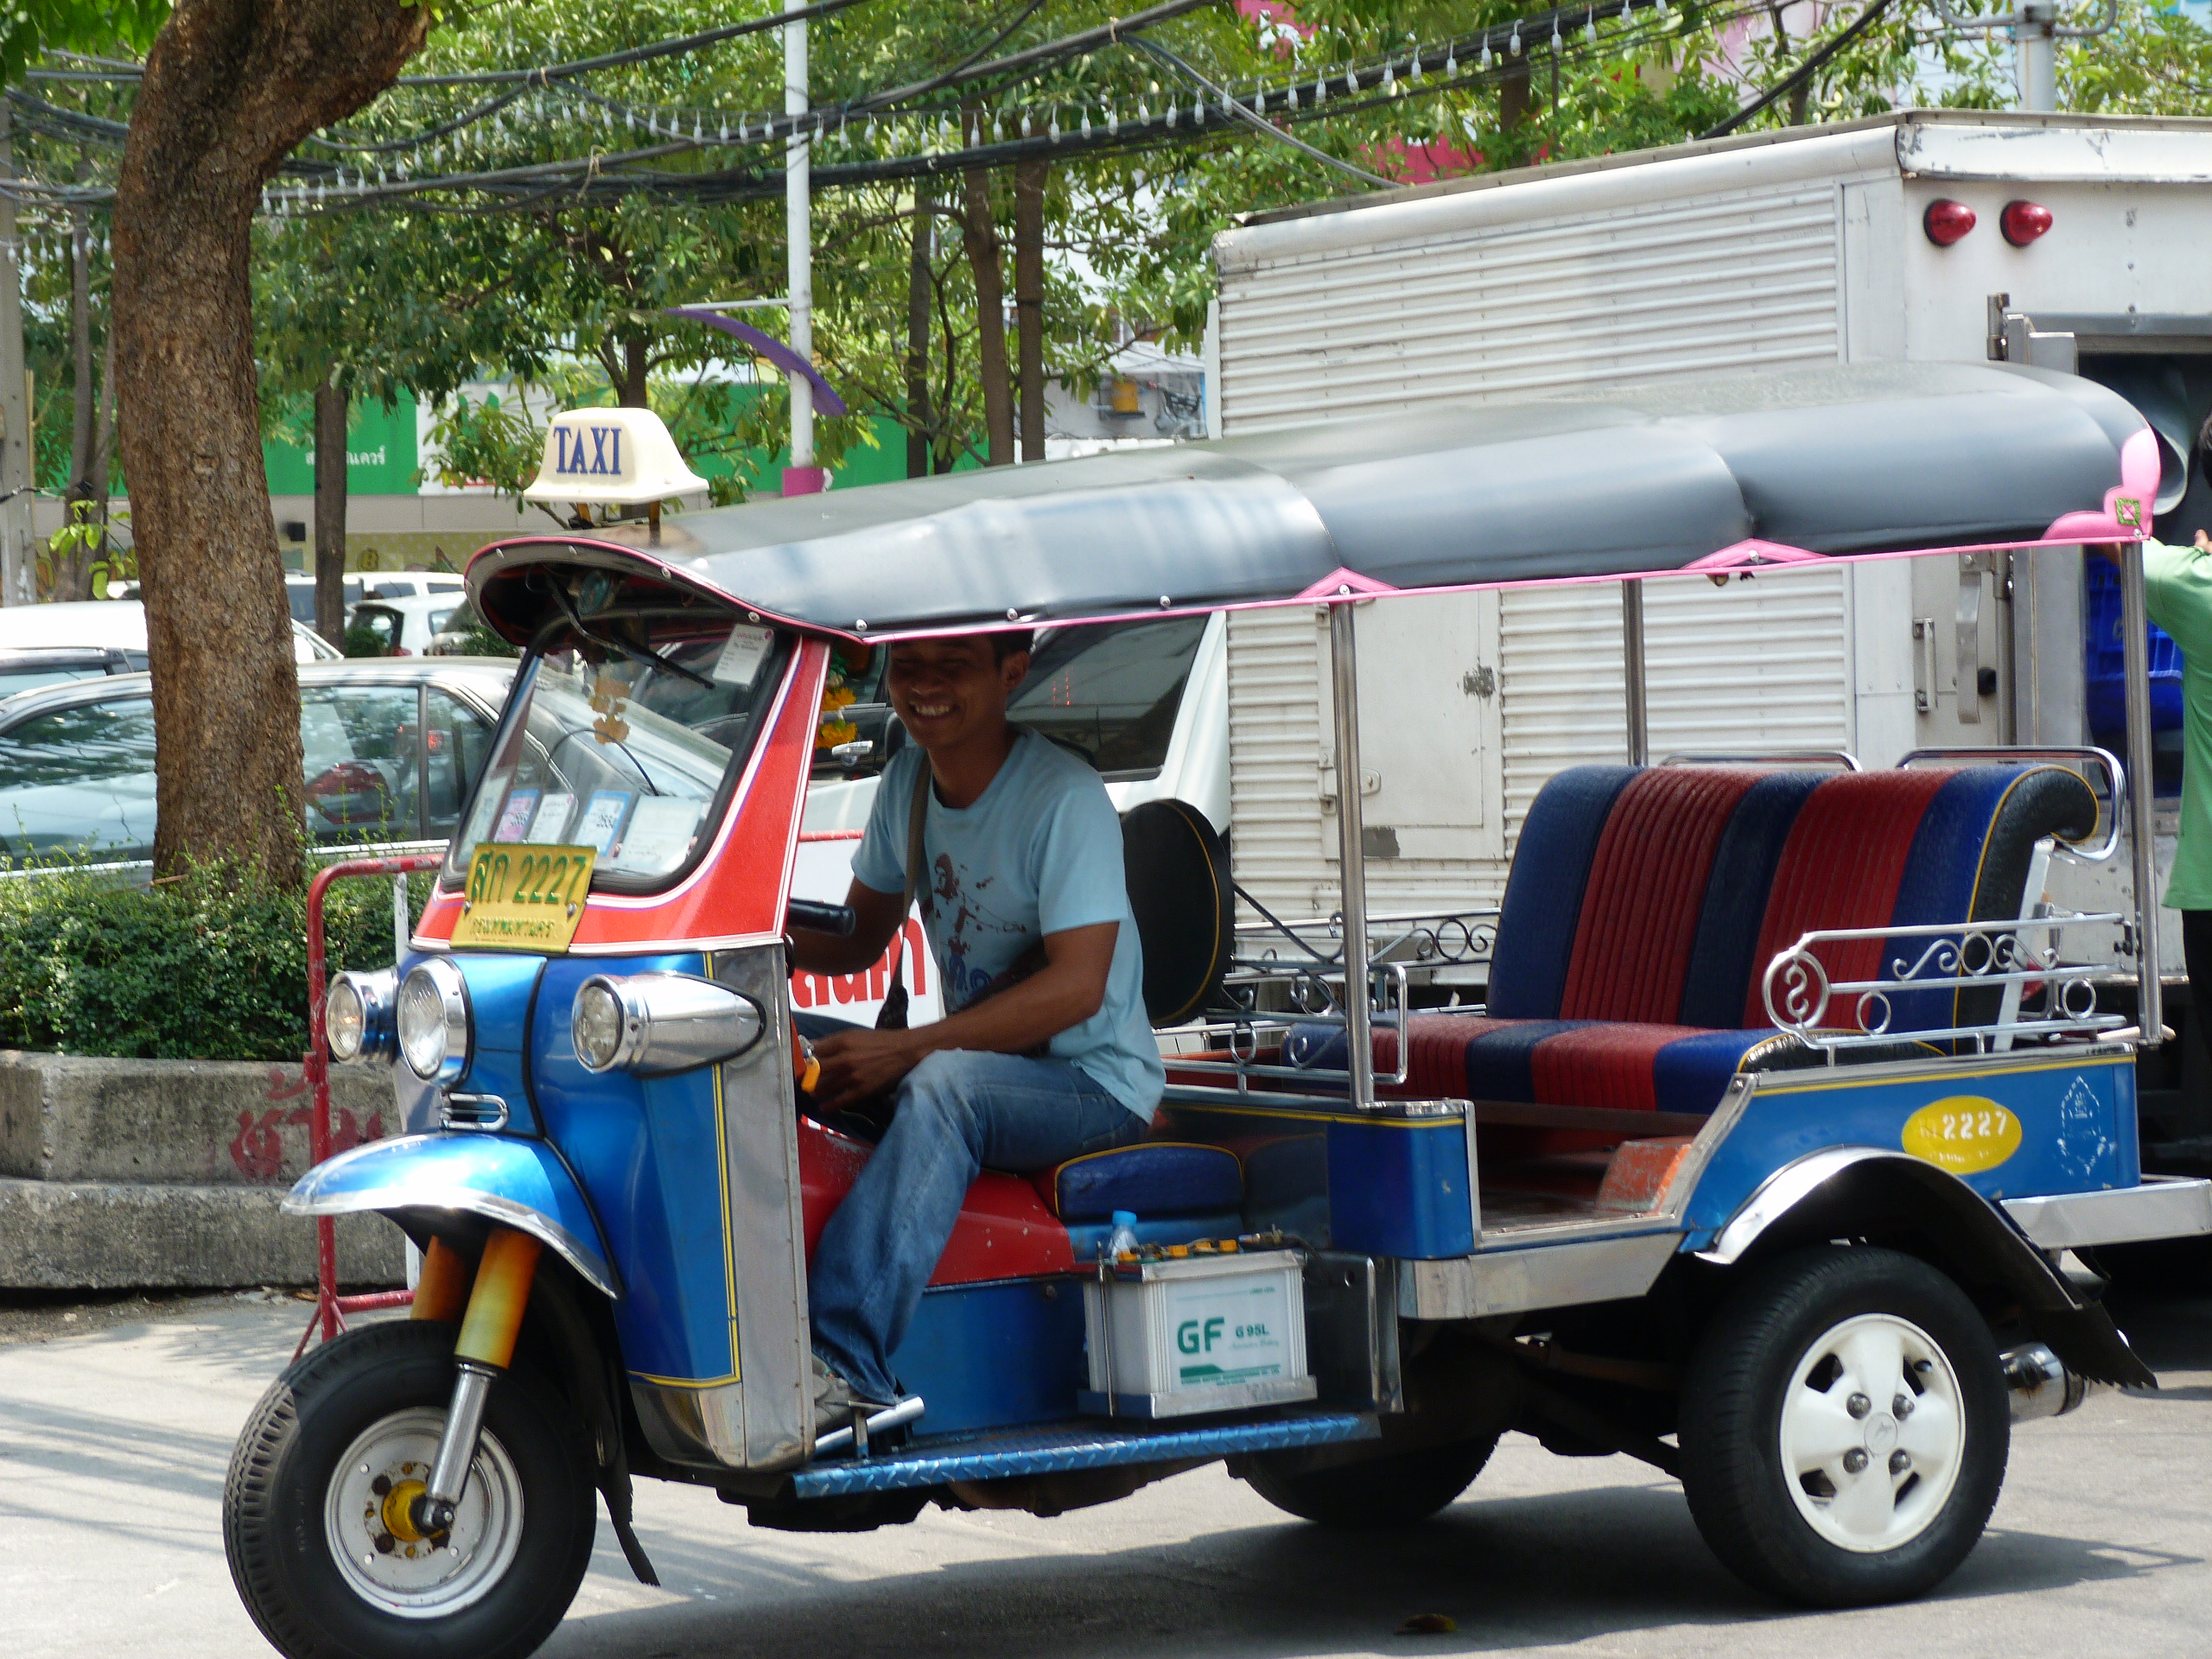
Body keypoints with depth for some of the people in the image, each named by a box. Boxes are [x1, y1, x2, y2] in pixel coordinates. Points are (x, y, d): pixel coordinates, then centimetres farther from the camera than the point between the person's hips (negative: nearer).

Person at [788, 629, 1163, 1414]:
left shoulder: (1064, 798, -17)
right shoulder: (908, 779, 7)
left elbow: (1077, 987, -24)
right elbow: (862, 939, 13)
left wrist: (904, 1050, -30)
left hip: (1094, 1081, -8)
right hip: (977, 1059, 8)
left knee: (943, 1083, -37)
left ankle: (842, 1362, -48)